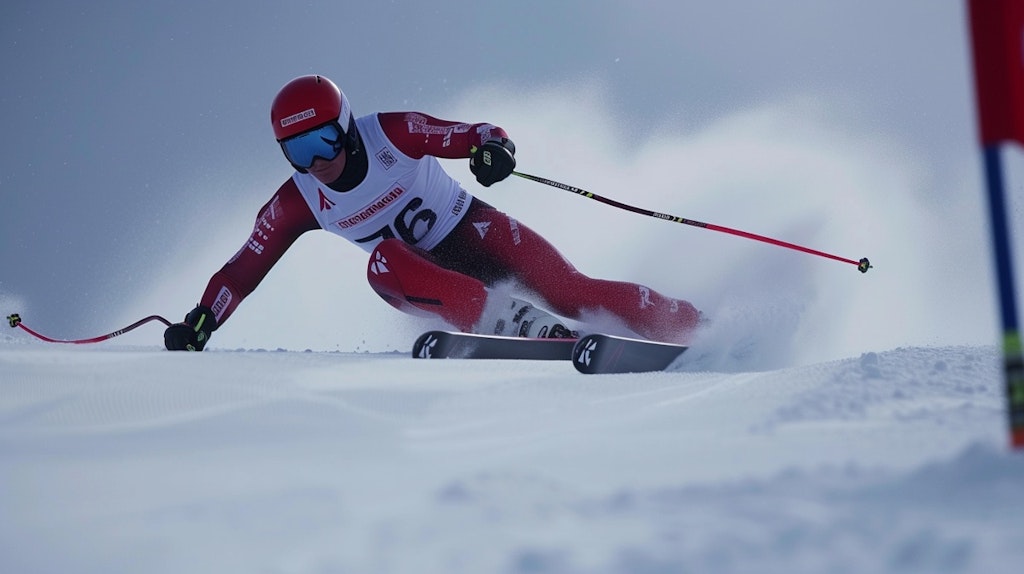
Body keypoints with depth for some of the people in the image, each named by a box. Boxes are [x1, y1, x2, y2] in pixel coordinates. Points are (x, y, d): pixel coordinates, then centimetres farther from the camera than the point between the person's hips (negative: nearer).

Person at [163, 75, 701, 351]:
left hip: (473, 230, -2)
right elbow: (244, 267, -6)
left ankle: (693, 325, -7)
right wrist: (200, 322, -18)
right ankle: (531, 327, -40)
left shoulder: (391, 133, -19)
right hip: (427, 274, 2)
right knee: (384, 265, -32)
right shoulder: (296, 204, -11)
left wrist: (494, 149, -40)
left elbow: (480, 134, -17)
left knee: (567, 289, -20)